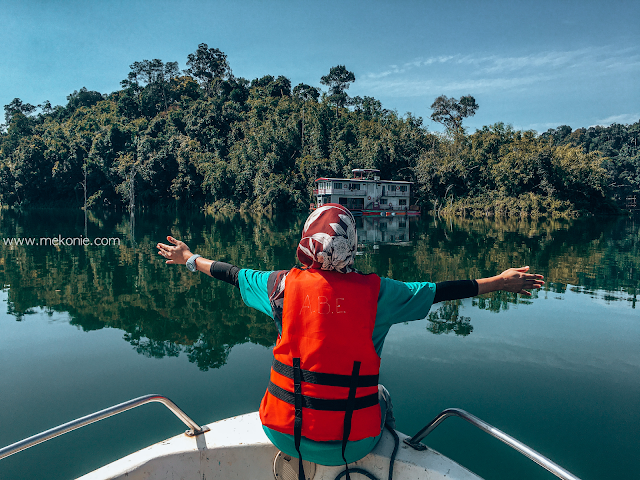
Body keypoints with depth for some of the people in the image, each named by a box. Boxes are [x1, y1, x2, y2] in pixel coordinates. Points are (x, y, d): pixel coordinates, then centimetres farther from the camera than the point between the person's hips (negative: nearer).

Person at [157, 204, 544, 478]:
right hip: (353, 442, -1)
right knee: (381, 395, 30)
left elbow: (233, 274, 7)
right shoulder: (375, 292, -13)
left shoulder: (284, 285, -9)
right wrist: (500, 282, 10)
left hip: (285, 434, 1)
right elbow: (438, 291, -4)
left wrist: (189, 259, 25)